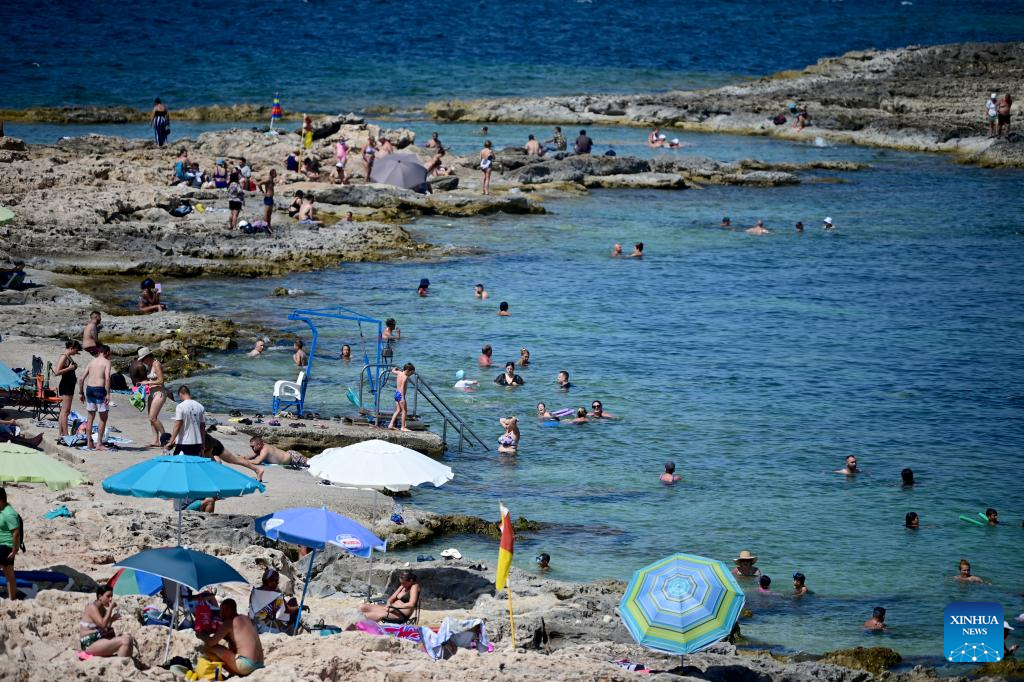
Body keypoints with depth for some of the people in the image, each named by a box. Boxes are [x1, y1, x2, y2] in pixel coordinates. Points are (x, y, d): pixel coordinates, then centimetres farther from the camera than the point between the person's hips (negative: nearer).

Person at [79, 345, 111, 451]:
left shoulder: (91, 361, 15)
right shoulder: (106, 362, -2)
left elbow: (82, 378, 11)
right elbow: (107, 378, -15)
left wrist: (81, 392, 17)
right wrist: (107, 394, -16)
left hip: (89, 389, 6)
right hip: (99, 389, -6)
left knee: (90, 417, 14)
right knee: (103, 418, 4)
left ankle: (89, 442, 16)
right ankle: (99, 444, 1)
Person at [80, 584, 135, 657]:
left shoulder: (102, 609, 14)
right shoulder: (92, 607, -13)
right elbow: (103, 624, -24)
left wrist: (112, 619, 0)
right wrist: (110, 608, -18)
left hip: (100, 639, 9)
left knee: (129, 638, -1)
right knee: (125, 641, -22)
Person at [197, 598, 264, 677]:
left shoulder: (229, 623, -6)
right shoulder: (247, 619, 18)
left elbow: (211, 642, -8)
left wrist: (201, 635, 12)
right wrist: (217, 631, 23)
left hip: (246, 665, -9)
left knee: (208, 647, -5)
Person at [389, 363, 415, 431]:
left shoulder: (399, 373, 8)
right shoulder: (405, 377, -16)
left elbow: (393, 371, 29)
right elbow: (402, 387, -24)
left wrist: (395, 368, 51)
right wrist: (403, 398, -27)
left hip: (396, 394, 9)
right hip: (400, 395, -9)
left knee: (398, 410, 15)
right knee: (404, 411, -3)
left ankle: (391, 425, 12)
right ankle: (403, 427, -3)